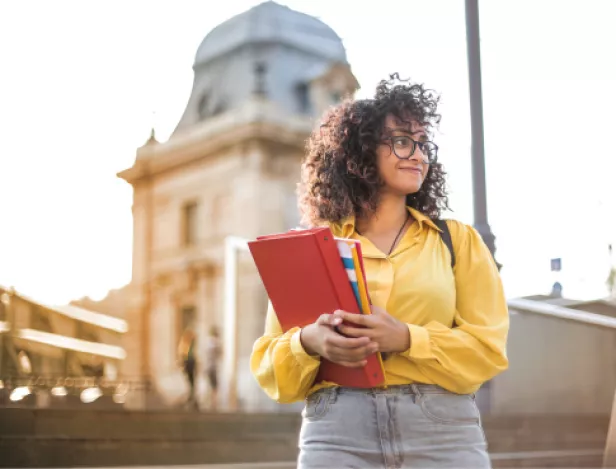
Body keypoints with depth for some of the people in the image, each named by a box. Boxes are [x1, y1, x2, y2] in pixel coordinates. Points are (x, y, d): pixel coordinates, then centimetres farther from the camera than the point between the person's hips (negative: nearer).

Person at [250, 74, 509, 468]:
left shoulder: (458, 240, 10)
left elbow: (488, 347, 1)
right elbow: (269, 362, 8)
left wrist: (405, 339, -14)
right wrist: (309, 343, -14)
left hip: (444, 434, 1)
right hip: (337, 434, 0)